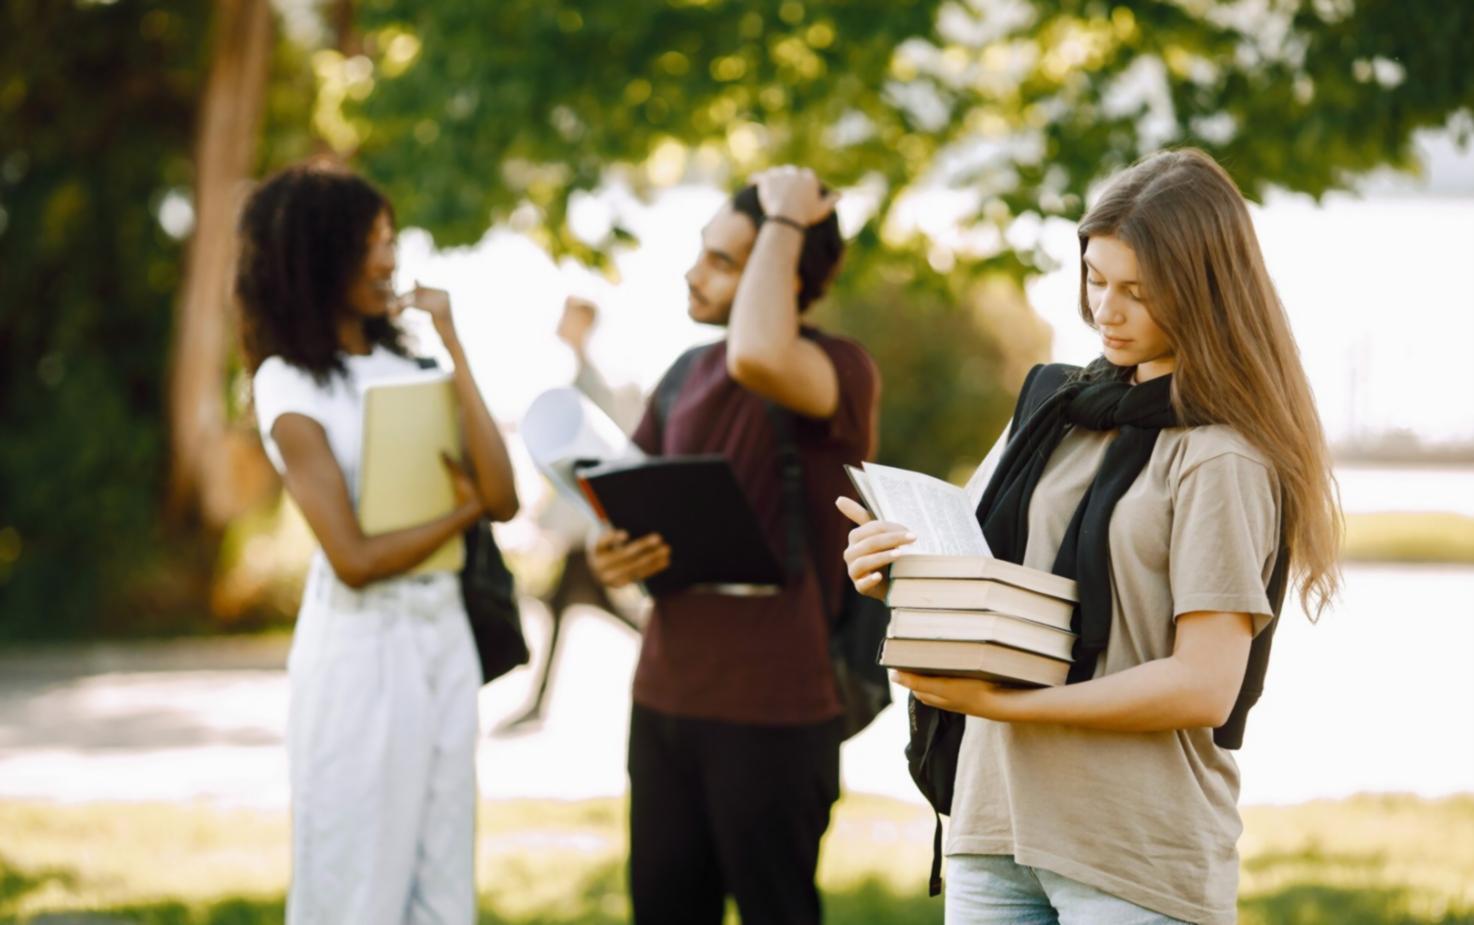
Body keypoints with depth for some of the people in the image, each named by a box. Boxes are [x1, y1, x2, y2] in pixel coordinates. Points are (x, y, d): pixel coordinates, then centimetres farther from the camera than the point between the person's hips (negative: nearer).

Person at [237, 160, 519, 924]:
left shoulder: (403, 363, 8)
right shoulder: (291, 387, -8)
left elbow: (502, 499, -3)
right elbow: (355, 559, -15)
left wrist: (454, 350, -5)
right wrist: (461, 514, -2)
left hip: (445, 636, 6)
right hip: (361, 648, -6)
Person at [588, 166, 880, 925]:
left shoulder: (841, 371, -10)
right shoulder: (689, 374, 11)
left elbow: (759, 358, -33)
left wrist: (786, 223, -18)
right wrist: (607, 554, -6)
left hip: (774, 711, -6)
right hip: (665, 694, 6)